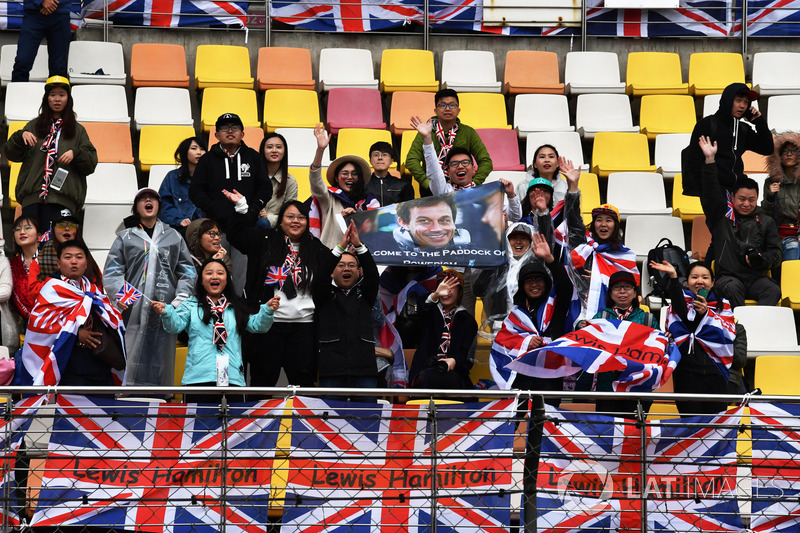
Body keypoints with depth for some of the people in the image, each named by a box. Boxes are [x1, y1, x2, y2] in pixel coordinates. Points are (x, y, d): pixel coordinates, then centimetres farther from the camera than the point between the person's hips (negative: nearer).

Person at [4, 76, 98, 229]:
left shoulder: (77, 130, 17)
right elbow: (12, 154, 12)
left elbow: (91, 163, 10)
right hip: (32, 194, 1)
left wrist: (75, 153, -9)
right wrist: (21, 136, -6)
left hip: (62, 197, -1)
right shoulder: (33, 126, 19)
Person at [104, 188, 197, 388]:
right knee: (132, 361, -8)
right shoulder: (125, 238, 13)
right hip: (134, 310, -2)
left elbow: (188, 271, 16)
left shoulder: (174, 237, 19)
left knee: (162, 365, 0)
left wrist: (181, 298, 0)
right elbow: (112, 272, 6)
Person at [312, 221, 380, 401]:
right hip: (332, 371, -1)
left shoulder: (364, 294, 18)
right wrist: (340, 247, -14)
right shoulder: (326, 294, 13)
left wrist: (358, 245, -13)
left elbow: (372, 273, 1)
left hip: (364, 368, 1)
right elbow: (320, 276, -5)